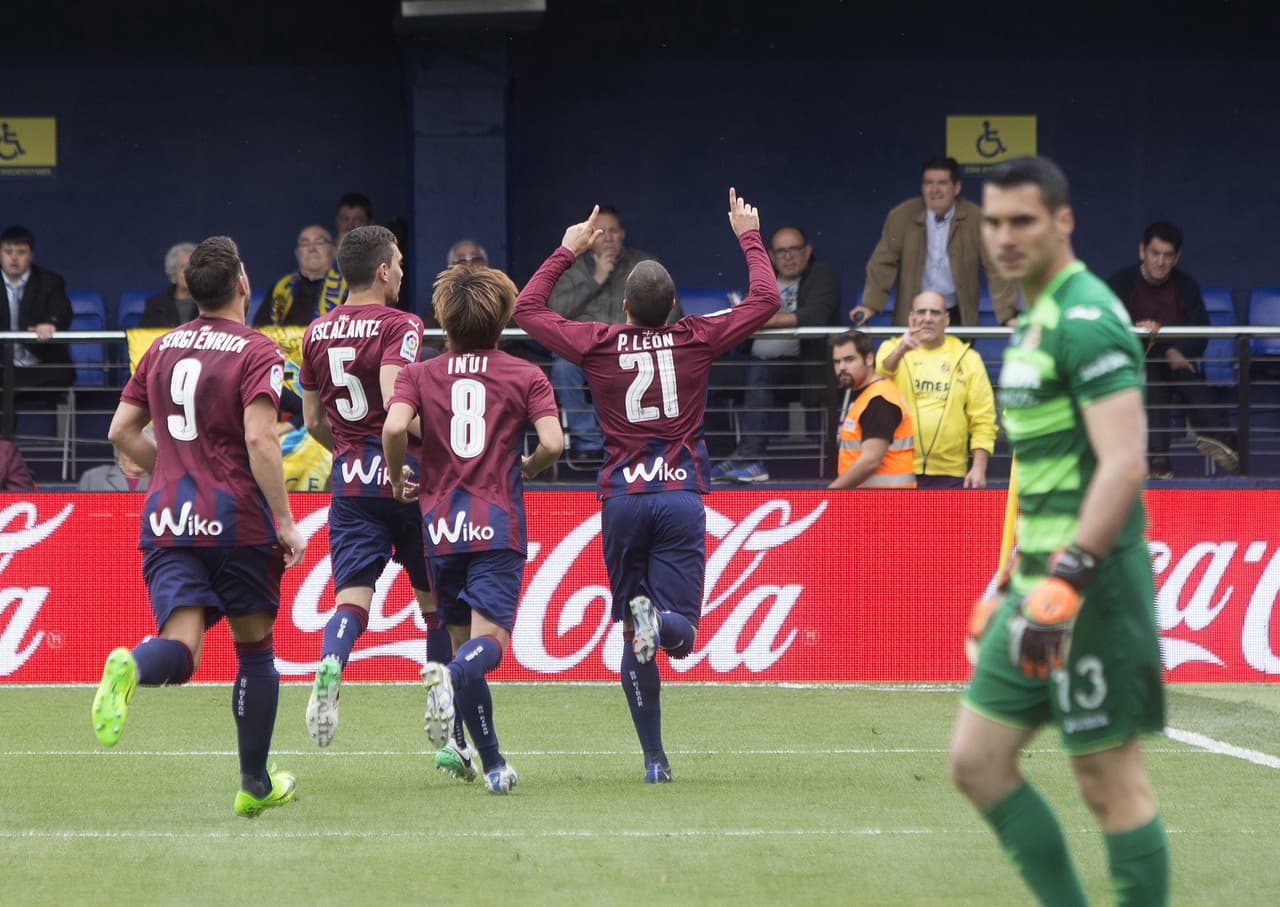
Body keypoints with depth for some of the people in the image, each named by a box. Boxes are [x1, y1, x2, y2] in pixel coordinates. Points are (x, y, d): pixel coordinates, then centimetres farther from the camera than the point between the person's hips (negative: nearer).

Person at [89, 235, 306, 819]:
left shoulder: (163, 349, 12)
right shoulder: (257, 354, -6)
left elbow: (122, 431, 15)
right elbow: (259, 440, -18)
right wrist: (285, 523, -12)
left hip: (167, 522, 4)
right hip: (237, 519, -4)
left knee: (179, 650, -7)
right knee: (255, 650, 14)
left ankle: (130, 667, -44)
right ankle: (255, 785, 19)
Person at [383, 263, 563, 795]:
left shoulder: (419, 375, 7)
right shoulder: (526, 376, 5)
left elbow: (394, 427, -12)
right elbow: (552, 442, -8)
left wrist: (397, 478, 6)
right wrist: (524, 470, 13)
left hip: (441, 521, 2)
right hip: (499, 524, -2)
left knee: (463, 637, 14)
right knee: (488, 640, -10)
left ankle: (491, 763, 12)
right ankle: (450, 675, -46)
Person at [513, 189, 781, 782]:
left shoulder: (598, 346, 0)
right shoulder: (697, 339, -1)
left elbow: (526, 308, 16)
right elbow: (766, 300, 11)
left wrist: (567, 251, 24)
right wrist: (749, 237, 23)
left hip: (622, 500, 1)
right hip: (682, 498, -1)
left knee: (632, 635, 8)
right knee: (679, 632, -2)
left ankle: (654, 757, 0)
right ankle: (658, 620, -40)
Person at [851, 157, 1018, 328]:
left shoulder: (976, 219, -6)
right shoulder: (901, 216, -4)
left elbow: (995, 267, -6)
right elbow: (884, 263, -2)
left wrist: (1008, 315, -15)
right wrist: (870, 305, -16)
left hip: (958, 317, -1)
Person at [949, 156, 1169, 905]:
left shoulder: (1087, 321, -14)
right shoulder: (1037, 322, 16)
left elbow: (1124, 465, -22)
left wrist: (1065, 583, -27)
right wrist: (1016, 582, 25)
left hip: (1092, 586, -10)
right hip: (1043, 581, 10)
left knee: (1110, 779, -4)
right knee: (978, 760, 9)